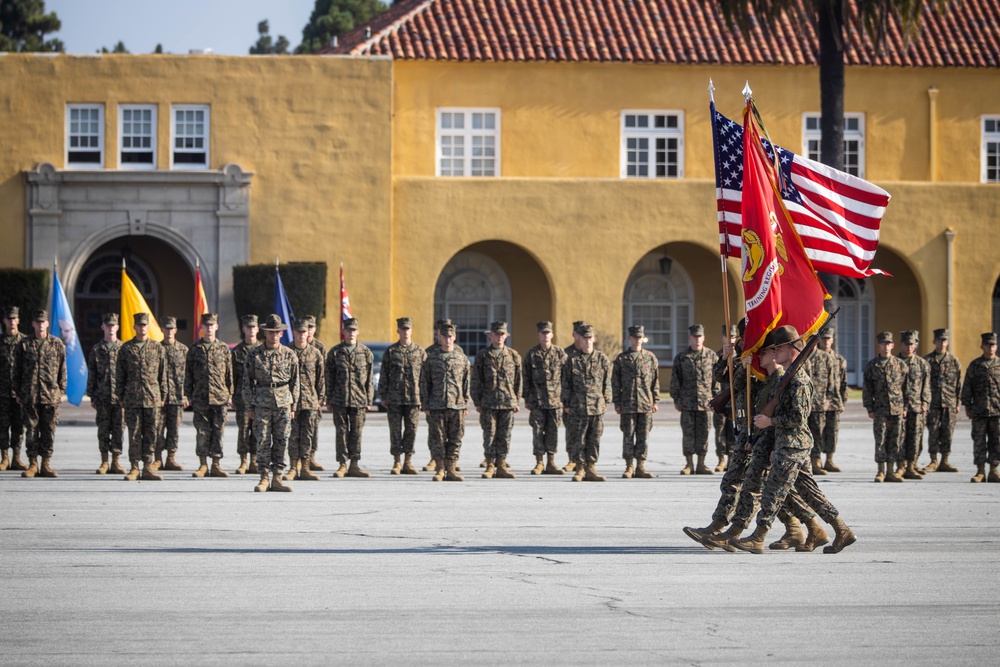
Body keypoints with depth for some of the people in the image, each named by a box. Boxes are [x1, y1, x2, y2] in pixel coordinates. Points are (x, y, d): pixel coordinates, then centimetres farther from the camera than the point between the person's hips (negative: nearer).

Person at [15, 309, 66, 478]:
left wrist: (61, 391, 3)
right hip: (29, 396, 0)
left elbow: (62, 369, 9)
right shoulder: (24, 344, 7)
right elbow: (18, 370, 9)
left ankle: (46, 464, 7)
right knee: (31, 430, 1)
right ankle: (32, 464, 7)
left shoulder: (57, 344, 6)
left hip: (51, 395, 0)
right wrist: (18, 393, 5)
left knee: (49, 431, 1)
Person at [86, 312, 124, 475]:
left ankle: (116, 461, 8)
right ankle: (104, 462, 9)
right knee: (103, 429, 2)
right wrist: (92, 397, 4)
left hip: (120, 397, -1)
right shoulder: (96, 350, 7)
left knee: (118, 429, 1)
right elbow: (91, 375, 9)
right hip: (102, 397, 1)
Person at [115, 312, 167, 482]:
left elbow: (163, 375, 11)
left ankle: (148, 467, 7)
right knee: (134, 434, 0)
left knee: (151, 434, 1)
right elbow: (119, 375, 9)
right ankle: (134, 468, 4)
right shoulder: (126, 349, 6)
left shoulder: (158, 348, 8)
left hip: (152, 398, 1)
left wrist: (162, 397, 7)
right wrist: (121, 397, 5)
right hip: (132, 399, -1)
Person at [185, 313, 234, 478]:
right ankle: (203, 465, 6)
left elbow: (229, 373, 9)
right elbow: (188, 374, 10)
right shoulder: (194, 349, 8)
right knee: (202, 432, 0)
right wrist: (188, 395, 5)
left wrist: (229, 395, 4)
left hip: (220, 397, 0)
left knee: (218, 432, 0)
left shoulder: (224, 349, 7)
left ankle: (215, 465, 6)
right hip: (200, 398, 0)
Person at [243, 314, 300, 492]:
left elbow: (295, 382, 10)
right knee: (263, 441, -3)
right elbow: (247, 382, 5)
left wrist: (293, 407, 6)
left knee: (282, 441, 0)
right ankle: (264, 479, 2)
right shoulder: (254, 354, 2)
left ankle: (277, 478, 7)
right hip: (262, 402, -1)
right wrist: (249, 407, 1)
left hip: (283, 402, 1)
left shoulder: (289, 355, 6)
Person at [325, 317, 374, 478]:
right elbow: (329, 377, 6)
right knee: (342, 432, 1)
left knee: (356, 432, 3)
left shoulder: (366, 352, 6)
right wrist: (329, 400, 2)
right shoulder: (335, 352, 4)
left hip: (359, 400, 1)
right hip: (339, 400, -1)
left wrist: (369, 400, 3)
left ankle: (354, 465, 9)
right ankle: (342, 465, 5)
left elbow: (370, 378, 7)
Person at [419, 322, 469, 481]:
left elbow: (467, 383, 10)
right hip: (436, 406, -1)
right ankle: (439, 470, 6)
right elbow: (424, 383, 7)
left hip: (457, 405, 1)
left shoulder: (462, 358, 8)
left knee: (455, 439, 2)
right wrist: (425, 405, 0)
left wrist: (466, 404, 4)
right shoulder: (432, 359, 6)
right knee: (437, 439, 0)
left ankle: (451, 470, 7)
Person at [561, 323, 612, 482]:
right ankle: (580, 469, 8)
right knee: (579, 439, 1)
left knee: (595, 439, 2)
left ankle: (591, 469, 8)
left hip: (597, 406, 1)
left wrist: (606, 401, 5)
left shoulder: (602, 359, 6)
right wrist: (566, 404, 4)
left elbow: (607, 382, 9)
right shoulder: (572, 360, 4)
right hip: (578, 407, -1)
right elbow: (566, 384, 7)